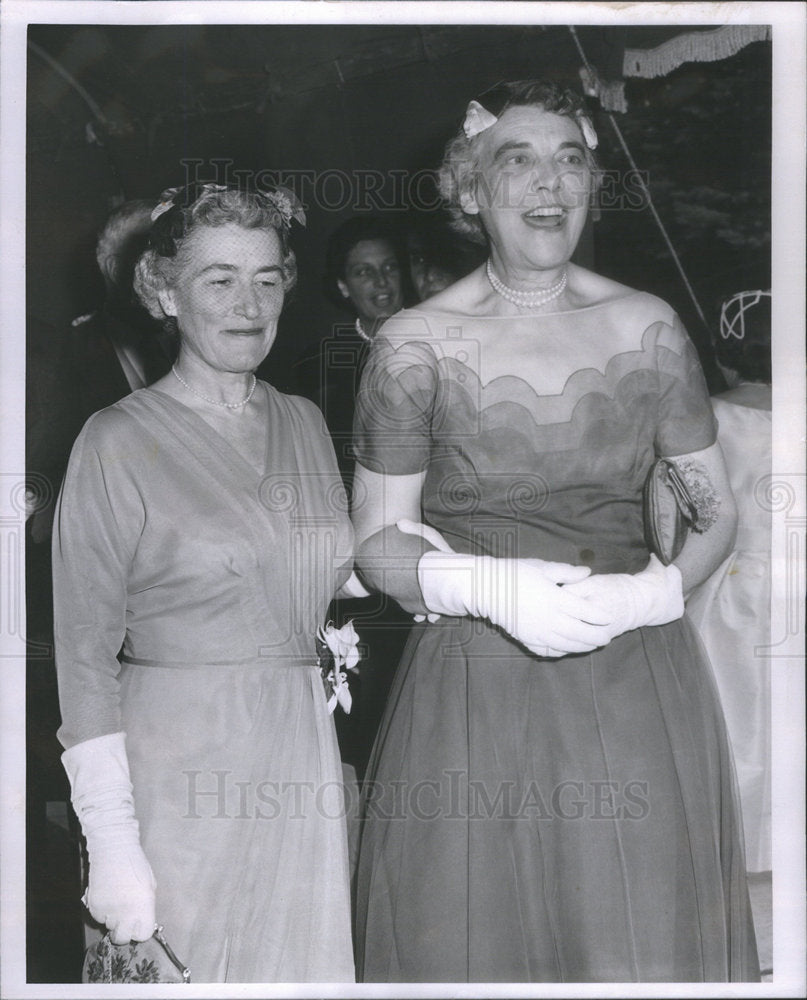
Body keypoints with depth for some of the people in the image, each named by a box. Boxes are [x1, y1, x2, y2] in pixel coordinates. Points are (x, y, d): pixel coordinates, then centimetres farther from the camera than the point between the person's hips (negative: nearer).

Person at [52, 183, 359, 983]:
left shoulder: (304, 424, 10)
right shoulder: (119, 442, -7)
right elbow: (86, 656, -8)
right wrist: (112, 843, -12)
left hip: (301, 760, 5)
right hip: (180, 771, -5)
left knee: (302, 964, 11)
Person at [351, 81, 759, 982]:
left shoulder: (648, 327, 3)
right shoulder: (416, 344, -3)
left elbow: (718, 509, 10)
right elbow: (376, 543, 0)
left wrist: (660, 589, -10)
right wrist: (489, 585, -18)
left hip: (637, 683, 2)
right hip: (473, 694, -2)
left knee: (645, 944, 7)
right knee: (475, 940, 7)